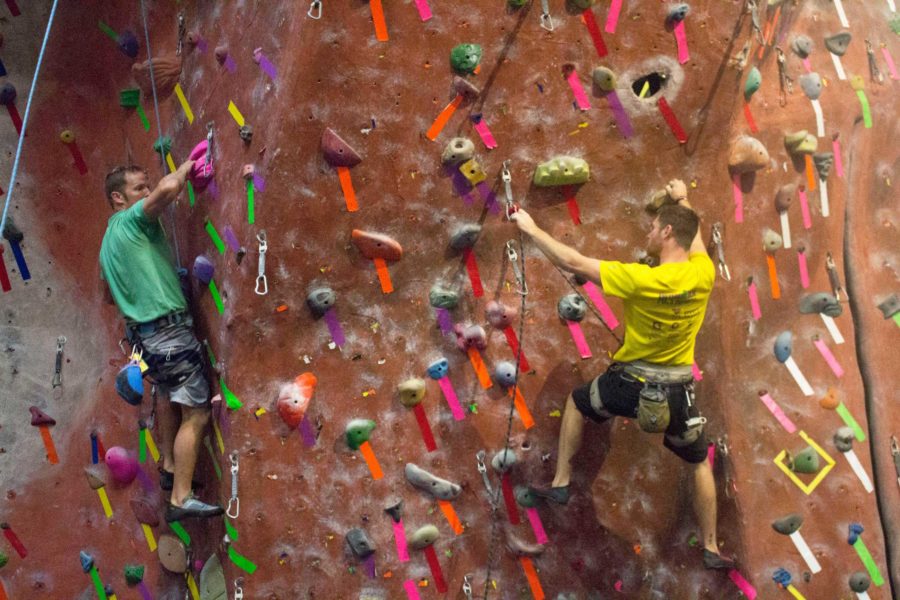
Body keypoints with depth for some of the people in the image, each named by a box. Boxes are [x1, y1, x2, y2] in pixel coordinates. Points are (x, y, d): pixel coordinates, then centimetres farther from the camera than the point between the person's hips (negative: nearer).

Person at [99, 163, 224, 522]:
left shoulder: (108, 241, 17)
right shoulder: (132, 219, -11)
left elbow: (109, 296, 27)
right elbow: (168, 187, -30)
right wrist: (187, 166, -11)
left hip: (144, 332, 10)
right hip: (169, 330, -10)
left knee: (172, 398, 30)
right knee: (197, 413, -6)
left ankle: (169, 468, 40)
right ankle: (181, 500, -3)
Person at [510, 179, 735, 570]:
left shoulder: (642, 279, -23)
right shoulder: (703, 274, -10)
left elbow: (575, 263, -19)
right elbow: (694, 237, 15)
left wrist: (531, 229, -9)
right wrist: (683, 201, 30)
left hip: (631, 383, -3)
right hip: (677, 391, 4)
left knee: (577, 402, 26)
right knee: (701, 463, 25)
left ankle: (561, 483, 26)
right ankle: (711, 549, 30)